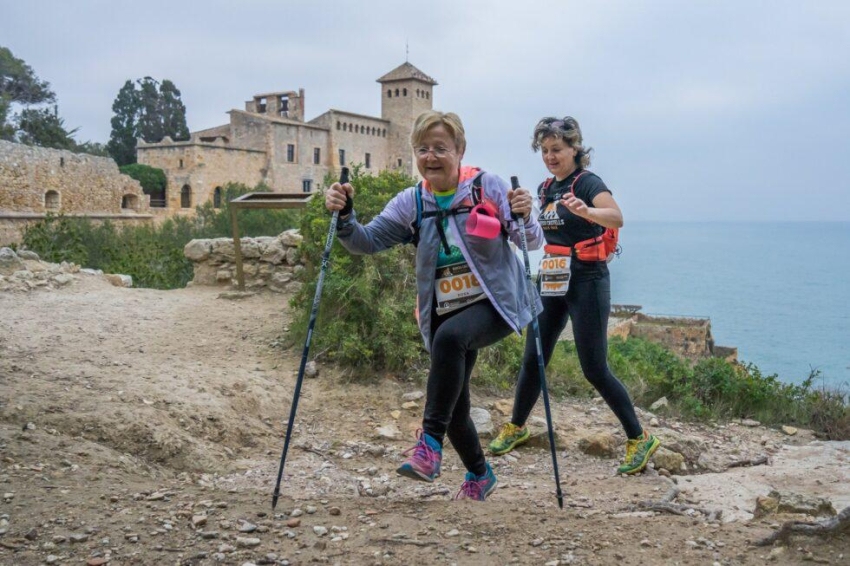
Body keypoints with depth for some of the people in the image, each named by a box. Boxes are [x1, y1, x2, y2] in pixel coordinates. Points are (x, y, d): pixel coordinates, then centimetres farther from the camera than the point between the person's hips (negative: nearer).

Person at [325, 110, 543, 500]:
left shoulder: (488, 187, -8)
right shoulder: (410, 203, 2)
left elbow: (532, 242, -10)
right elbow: (367, 241, -5)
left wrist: (524, 218, -32)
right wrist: (344, 215, -23)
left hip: (494, 303, -4)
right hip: (444, 314, 5)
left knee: (449, 336, -37)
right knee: (453, 406, 8)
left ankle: (430, 441, -30)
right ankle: (479, 474, 35)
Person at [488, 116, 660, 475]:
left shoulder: (588, 183, -12)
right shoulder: (546, 189, 11)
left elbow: (616, 218, -33)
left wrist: (586, 211, -50)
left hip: (587, 282, -7)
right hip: (551, 282, 7)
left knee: (595, 369, -7)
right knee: (532, 359, 9)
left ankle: (640, 439, 5)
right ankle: (516, 427, 28)